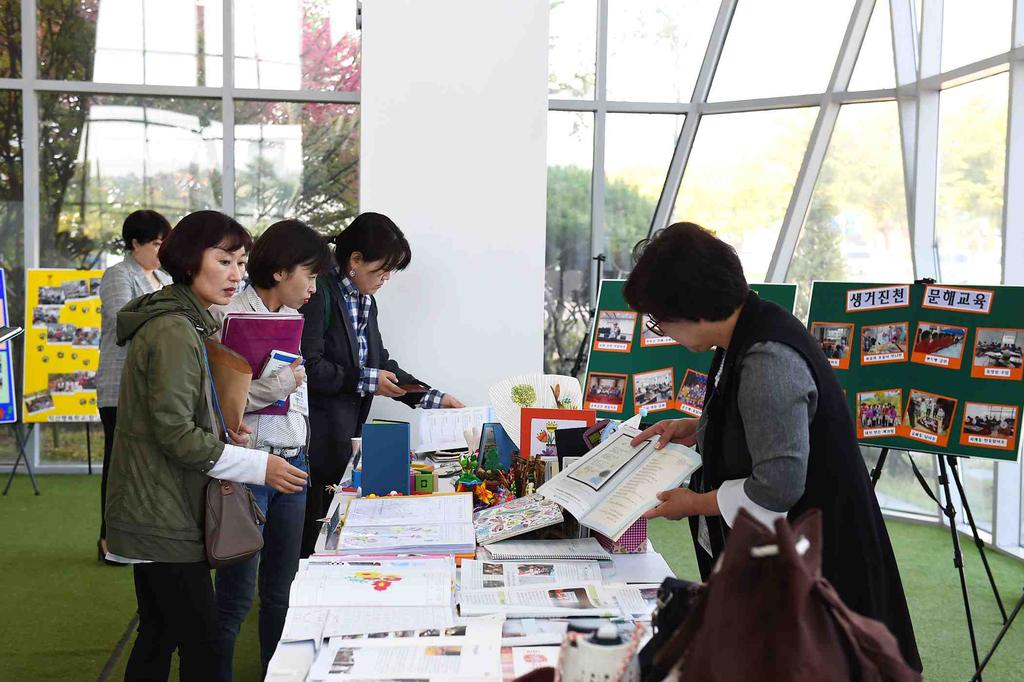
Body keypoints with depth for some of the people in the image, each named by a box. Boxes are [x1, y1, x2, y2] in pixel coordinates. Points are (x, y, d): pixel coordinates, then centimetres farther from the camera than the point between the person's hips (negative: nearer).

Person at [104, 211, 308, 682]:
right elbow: (175, 434, -22)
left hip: (153, 514, 10)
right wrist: (258, 466, -19)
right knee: (202, 644, -4)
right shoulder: (174, 332, -19)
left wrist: (223, 432, 3)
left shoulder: (188, 323, 13)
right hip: (166, 518, -10)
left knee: (158, 636, 18)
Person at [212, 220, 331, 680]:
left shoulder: (292, 318, 12)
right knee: (236, 597, 1)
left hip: (291, 462, 7)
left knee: (282, 590, 15)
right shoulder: (228, 316, -13)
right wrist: (276, 387, -22)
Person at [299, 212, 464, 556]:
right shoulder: (320, 294, -14)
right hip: (315, 445, -8)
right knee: (309, 540, -3)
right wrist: (366, 381, -15)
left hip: (344, 441, 8)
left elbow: (379, 362, 19)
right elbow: (310, 367, -21)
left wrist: (433, 397, 11)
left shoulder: (365, 301, 14)